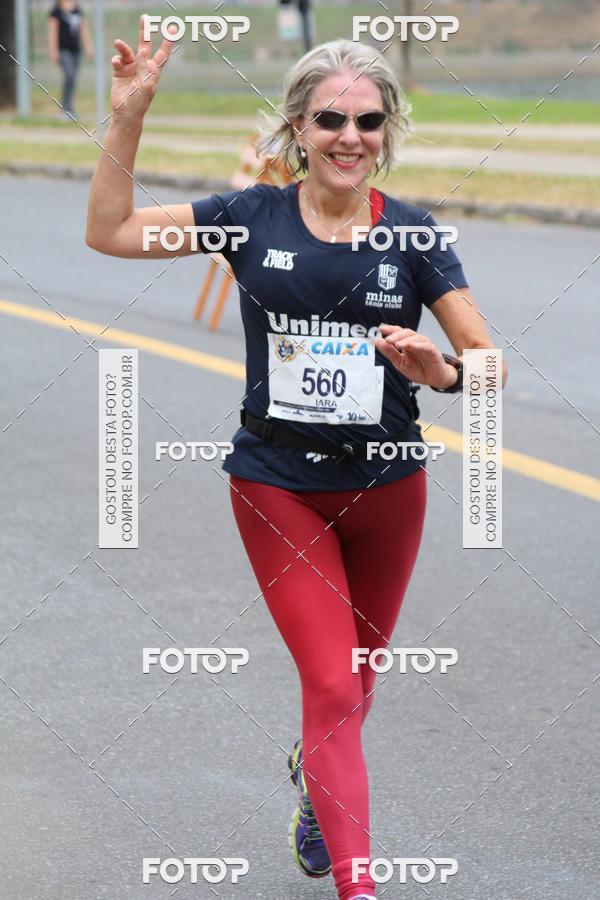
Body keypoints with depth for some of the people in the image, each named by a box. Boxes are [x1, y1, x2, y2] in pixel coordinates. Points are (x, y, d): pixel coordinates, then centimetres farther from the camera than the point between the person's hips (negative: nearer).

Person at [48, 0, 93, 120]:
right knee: (70, 76, -20)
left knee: (71, 79, 7)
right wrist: (53, 50, -13)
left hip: (75, 49, 7)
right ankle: (66, 109, -15)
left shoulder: (77, 10, 14)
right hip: (63, 49, -7)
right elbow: (52, 31, -8)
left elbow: (83, 29, 19)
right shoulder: (57, 10, -5)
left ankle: (67, 110, 14)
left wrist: (89, 46, 15)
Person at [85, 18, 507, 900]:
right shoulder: (255, 216, -5)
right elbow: (109, 231, -6)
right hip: (277, 487, -2)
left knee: (355, 679, 20)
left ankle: (314, 772, 53)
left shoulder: (411, 233, -5)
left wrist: (439, 372, -28)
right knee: (331, 686, -10)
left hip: (385, 489, 2)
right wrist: (129, 116, -15)